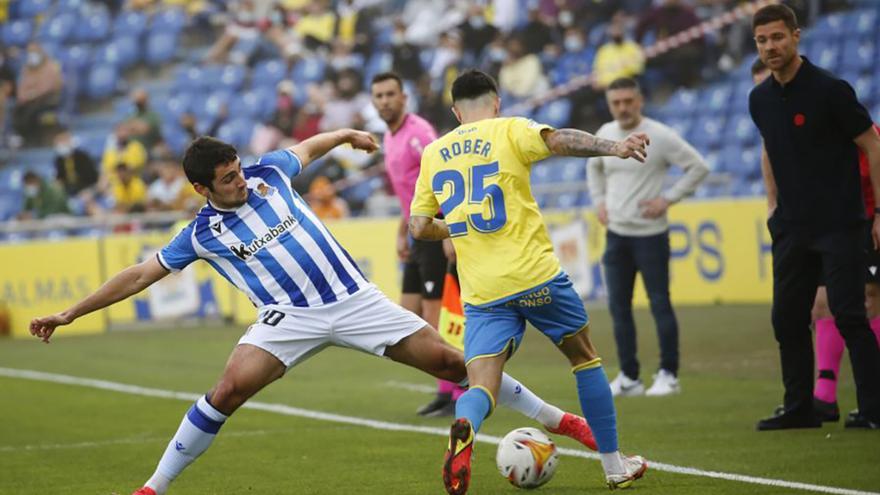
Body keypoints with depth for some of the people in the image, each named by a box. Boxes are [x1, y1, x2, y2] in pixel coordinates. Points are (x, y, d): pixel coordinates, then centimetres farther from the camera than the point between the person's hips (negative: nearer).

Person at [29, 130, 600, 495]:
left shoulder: (269, 174, 2)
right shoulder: (202, 234, -2)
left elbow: (306, 148, 24)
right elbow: (140, 274, 3)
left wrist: (347, 134, 36)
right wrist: (72, 312, 1)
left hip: (354, 298, 2)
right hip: (290, 315, -2)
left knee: (450, 361, -2)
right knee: (229, 389, -23)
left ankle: (553, 417, 11)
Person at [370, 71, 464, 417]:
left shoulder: (417, 132, -14)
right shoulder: (390, 139, 16)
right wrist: (402, 233, 23)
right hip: (420, 236, 9)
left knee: (436, 319, -9)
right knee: (409, 316, 8)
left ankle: (459, 393, -3)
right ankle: (447, 390, 14)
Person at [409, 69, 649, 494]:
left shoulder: (432, 154, 13)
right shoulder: (508, 131, 0)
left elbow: (419, 227, 14)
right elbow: (558, 140, -20)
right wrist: (612, 148, -29)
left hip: (481, 292, 2)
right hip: (535, 276, -2)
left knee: (481, 386, -3)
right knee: (584, 357, 19)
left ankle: (463, 428, -40)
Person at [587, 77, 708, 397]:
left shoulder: (659, 136, -11)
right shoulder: (605, 134, 6)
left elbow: (698, 167, -8)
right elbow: (594, 167, 26)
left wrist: (667, 199, -13)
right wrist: (599, 200, 12)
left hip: (650, 234, -5)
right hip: (616, 233, 5)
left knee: (659, 304, -3)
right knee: (618, 305, 5)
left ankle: (668, 375, 6)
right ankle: (629, 377, 12)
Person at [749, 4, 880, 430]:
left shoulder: (829, 89, -12)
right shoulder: (760, 99, 6)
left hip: (840, 224, -6)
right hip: (791, 228, 6)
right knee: (787, 319, 6)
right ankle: (800, 408, 15)